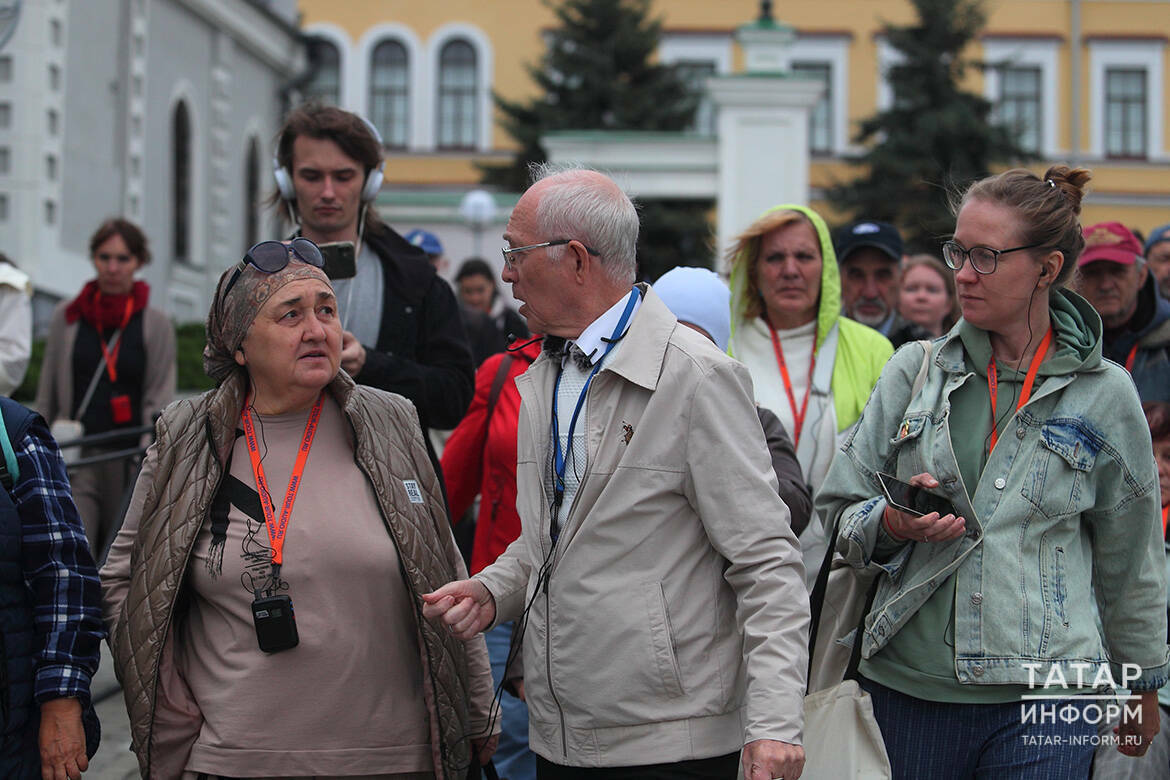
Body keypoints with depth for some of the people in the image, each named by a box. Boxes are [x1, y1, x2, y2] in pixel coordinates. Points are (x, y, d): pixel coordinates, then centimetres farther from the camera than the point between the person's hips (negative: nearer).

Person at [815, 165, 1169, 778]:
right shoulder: (915, 370, 7)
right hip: (906, 685, 2)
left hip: (1046, 702, -2)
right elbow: (840, 510, 10)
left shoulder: (1104, 394, 3)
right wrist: (889, 524, -12)